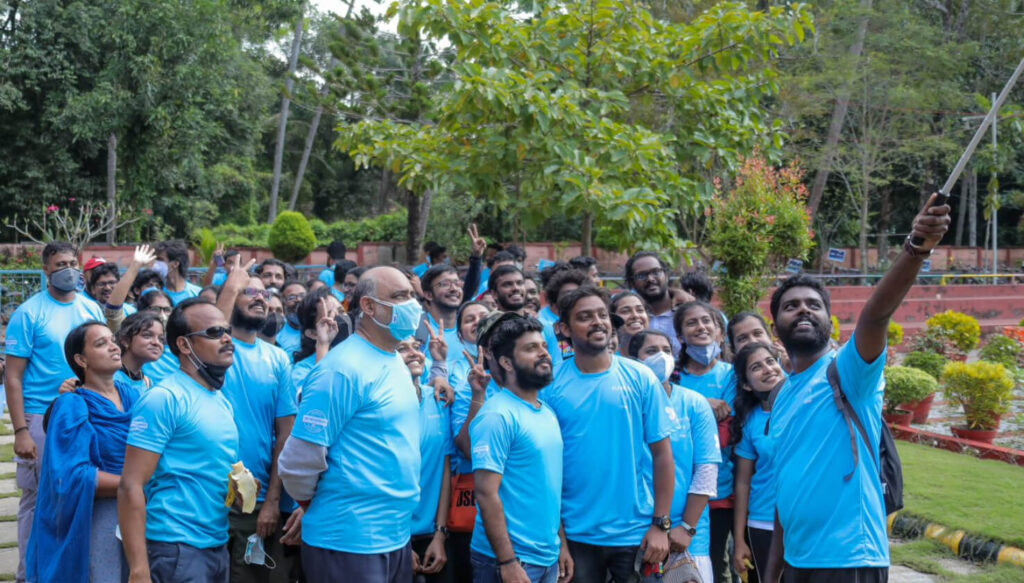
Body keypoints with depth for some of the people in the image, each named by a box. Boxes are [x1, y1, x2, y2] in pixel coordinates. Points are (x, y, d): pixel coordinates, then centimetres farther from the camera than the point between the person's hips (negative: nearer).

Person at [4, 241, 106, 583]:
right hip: (41, 419, -4)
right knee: (37, 499, 1)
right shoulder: (29, 313, -5)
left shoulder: (91, 309, 9)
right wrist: (20, 431, -14)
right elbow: (13, 377, -7)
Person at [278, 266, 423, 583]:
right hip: (348, 543, -8)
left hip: (397, 538, 8)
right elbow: (301, 458, -17)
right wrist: (320, 508, -2)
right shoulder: (343, 369, -17)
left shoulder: (397, 362, 10)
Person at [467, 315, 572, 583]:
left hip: (548, 558, 8)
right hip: (512, 560, -8)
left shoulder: (548, 413, 11)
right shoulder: (498, 415, -14)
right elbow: (486, 493, -19)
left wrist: (562, 543, 13)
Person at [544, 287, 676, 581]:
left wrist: (661, 525, -6)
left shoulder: (640, 378, -2)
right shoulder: (552, 385, -3)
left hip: (636, 533, 0)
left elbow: (662, 453, -2)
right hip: (576, 535, 0)